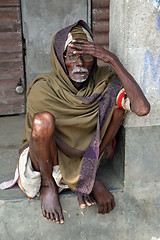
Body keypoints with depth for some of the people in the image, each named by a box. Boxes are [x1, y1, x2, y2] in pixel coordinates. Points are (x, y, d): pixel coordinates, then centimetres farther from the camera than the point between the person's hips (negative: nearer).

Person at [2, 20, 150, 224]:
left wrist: (113, 61, -31)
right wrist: (94, 182, -23)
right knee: (43, 120, -36)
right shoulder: (43, 89, -21)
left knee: (115, 94, -16)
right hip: (45, 158, -2)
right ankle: (48, 185, -10)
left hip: (88, 153, 3)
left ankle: (89, 170, -9)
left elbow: (142, 109, -30)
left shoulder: (103, 81, -14)